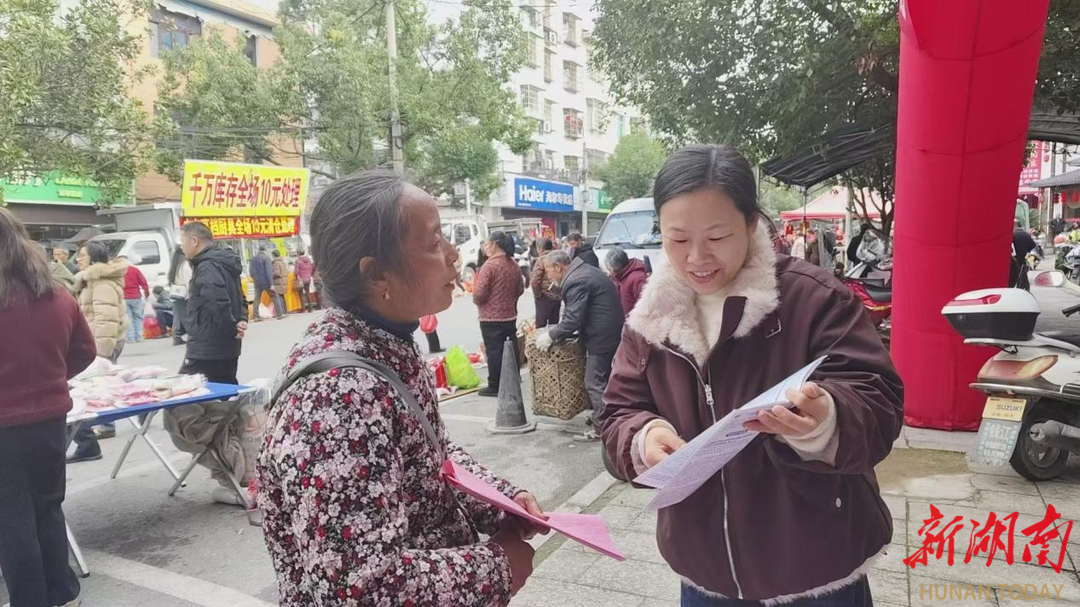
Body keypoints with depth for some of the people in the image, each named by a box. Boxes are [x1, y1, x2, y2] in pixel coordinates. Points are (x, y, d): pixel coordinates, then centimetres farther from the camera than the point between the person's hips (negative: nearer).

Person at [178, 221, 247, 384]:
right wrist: (241, 320, 6)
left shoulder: (207, 268, -17)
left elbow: (218, 304, -28)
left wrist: (232, 328, -16)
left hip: (205, 350, -10)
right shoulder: (222, 263, 15)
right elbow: (238, 298, 22)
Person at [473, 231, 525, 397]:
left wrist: (478, 303, 2)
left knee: (494, 351, -1)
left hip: (491, 317, -7)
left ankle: (494, 386, 5)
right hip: (510, 315, 7)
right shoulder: (514, 265, 5)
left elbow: (479, 293, -18)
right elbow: (520, 289, 13)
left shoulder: (489, 265, -17)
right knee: (511, 349, 13)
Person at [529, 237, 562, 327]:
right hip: (558, 295, 7)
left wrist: (537, 294, -5)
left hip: (546, 296, -7)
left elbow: (534, 281, -17)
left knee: (540, 325, -1)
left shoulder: (542, 259, -12)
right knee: (554, 324, 13)